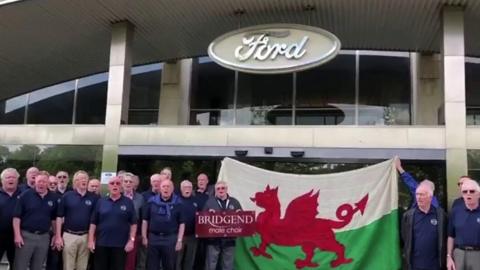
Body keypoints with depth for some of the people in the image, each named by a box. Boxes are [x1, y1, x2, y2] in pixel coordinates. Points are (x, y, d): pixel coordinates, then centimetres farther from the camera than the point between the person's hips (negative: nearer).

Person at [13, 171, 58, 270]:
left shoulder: (53, 197, 4)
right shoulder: (25, 195, -5)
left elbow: (54, 219, 11)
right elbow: (16, 216, -6)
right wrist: (17, 235, -12)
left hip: (44, 237, 3)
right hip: (26, 235, -3)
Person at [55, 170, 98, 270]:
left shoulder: (93, 198, 2)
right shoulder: (67, 196, -2)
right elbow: (59, 217, 0)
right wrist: (58, 236, -4)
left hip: (86, 236, 2)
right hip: (69, 235, -1)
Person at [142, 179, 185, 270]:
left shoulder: (177, 203, -1)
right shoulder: (152, 201, 4)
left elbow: (181, 223, -1)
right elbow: (145, 220, 9)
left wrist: (179, 240, -6)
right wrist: (144, 237, 5)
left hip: (171, 238, -1)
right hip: (153, 237, 1)